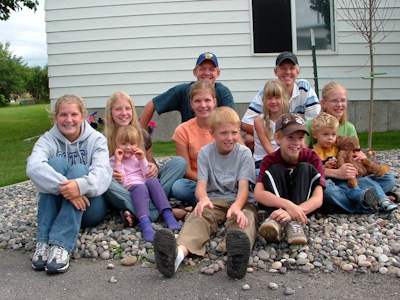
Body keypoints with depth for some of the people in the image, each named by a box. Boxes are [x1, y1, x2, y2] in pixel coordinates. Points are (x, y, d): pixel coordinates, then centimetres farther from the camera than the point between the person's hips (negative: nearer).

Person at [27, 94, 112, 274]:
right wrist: (63, 187, -40)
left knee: (79, 169, -27)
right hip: (57, 206, 1)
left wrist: (82, 185, -41)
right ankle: (43, 242, -32)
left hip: (89, 209, 0)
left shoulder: (96, 139, 1)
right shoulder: (48, 140, 1)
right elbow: (33, 167, -22)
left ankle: (61, 245, -39)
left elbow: (103, 171, -19)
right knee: (57, 162, -23)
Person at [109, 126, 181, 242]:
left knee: (153, 180, -29)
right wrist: (118, 162, -7)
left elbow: (149, 176, 8)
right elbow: (121, 183, -5)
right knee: (140, 188, -37)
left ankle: (168, 216, -42)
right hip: (128, 190, -3)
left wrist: (142, 160, 0)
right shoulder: (113, 160, 9)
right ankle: (145, 224, -59)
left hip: (145, 186, 4)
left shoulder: (138, 157, 22)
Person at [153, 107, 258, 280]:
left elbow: (243, 187, -10)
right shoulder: (205, 152, 5)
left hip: (240, 201, -1)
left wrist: (237, 206, -35)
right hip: (214, 200, 1)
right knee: (199, 215, -32)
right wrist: (203, 199, -33)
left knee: (246, 218, -35)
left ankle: (237, 253, -70)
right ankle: (180, 251, -64)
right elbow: (201, 184, -6)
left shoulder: (244, 153, 1)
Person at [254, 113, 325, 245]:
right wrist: (287, 205, -46)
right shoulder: (269, 160, -13)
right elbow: (258, 193, -29)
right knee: (275, 169, -22)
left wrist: (293, 212, -44)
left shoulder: (312, 158, -13)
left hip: (304, 204, 0)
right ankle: (276, 219, -43)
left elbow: (318, 199, -24)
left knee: (305, 168, -21)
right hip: (277, 204, 0)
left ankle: (294, 222, -37)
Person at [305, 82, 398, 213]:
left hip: (346, 179, 5)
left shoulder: (349, 128, 9)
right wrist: (336, 173, -24)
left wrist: (363, 157, -12)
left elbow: (357, 154, 14)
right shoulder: (311, 126, -8)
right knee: (324, 186, -40)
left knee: (389, 180, -12)